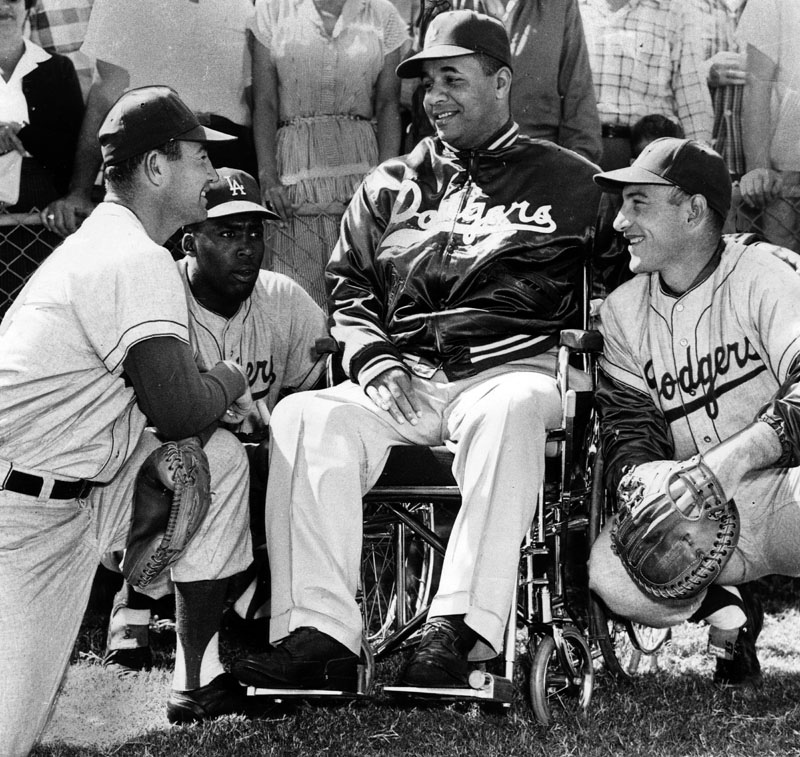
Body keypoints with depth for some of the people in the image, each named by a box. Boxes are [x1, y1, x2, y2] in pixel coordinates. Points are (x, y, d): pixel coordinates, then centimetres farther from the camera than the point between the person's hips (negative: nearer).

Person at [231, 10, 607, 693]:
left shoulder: (570, 181, 18)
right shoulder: (390, 187, 25)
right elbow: (348, 287, 22)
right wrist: (372, 357, 3)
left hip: (510, 371, -3)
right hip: (403, 381, 3)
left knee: (511, 412, -40)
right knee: (303, 418, -27)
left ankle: (459, 630, -44)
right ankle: (319, 635, -34)